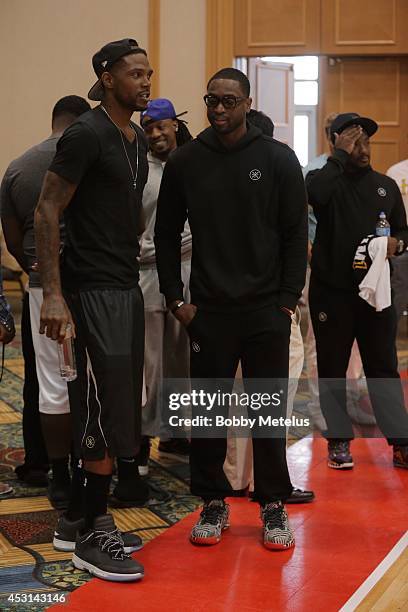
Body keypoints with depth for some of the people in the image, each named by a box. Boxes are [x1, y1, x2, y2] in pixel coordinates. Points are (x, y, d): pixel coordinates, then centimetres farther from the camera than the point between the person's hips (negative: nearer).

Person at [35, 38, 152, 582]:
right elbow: (47, 212, -16)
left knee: (113, 412, 13)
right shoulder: (86, 134, -13)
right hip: (93, 291, -9)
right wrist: (53, 293, -21)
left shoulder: (137, 138, 13)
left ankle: (81, 518, 24)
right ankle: (91, 537, 4)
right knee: (105, 415, -6)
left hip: (127, 287, 9)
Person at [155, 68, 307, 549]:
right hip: (207, 311, 1)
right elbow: (166, 234, 9)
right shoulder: (185, 162, 3)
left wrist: (288, 300, -5)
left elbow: (295, 234, 1)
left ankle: (274, 505, 17)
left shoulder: (278, 159, -1)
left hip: (267, 311, -1)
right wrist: (175, 298, 2)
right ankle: (213, 503, 20)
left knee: (268, 410, 5)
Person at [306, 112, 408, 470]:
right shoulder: (324, 178, -1)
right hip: (331, 291, -2)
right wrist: (341, 155, -19)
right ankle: (339, 440, 15)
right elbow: (315, 193, -27)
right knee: (333, 368, 6)